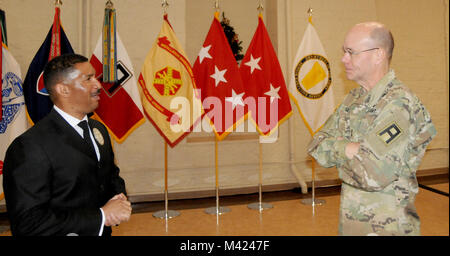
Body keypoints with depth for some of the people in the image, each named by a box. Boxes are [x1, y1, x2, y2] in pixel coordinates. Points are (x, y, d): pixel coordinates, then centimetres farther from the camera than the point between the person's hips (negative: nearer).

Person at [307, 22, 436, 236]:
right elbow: (316, 148, -1)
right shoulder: (354, 99, 5)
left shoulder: (400, 103, -20)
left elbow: (374, 174, -29)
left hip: (385, 226, -7)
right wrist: (347, 148, -18)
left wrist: (338, 150, -13)